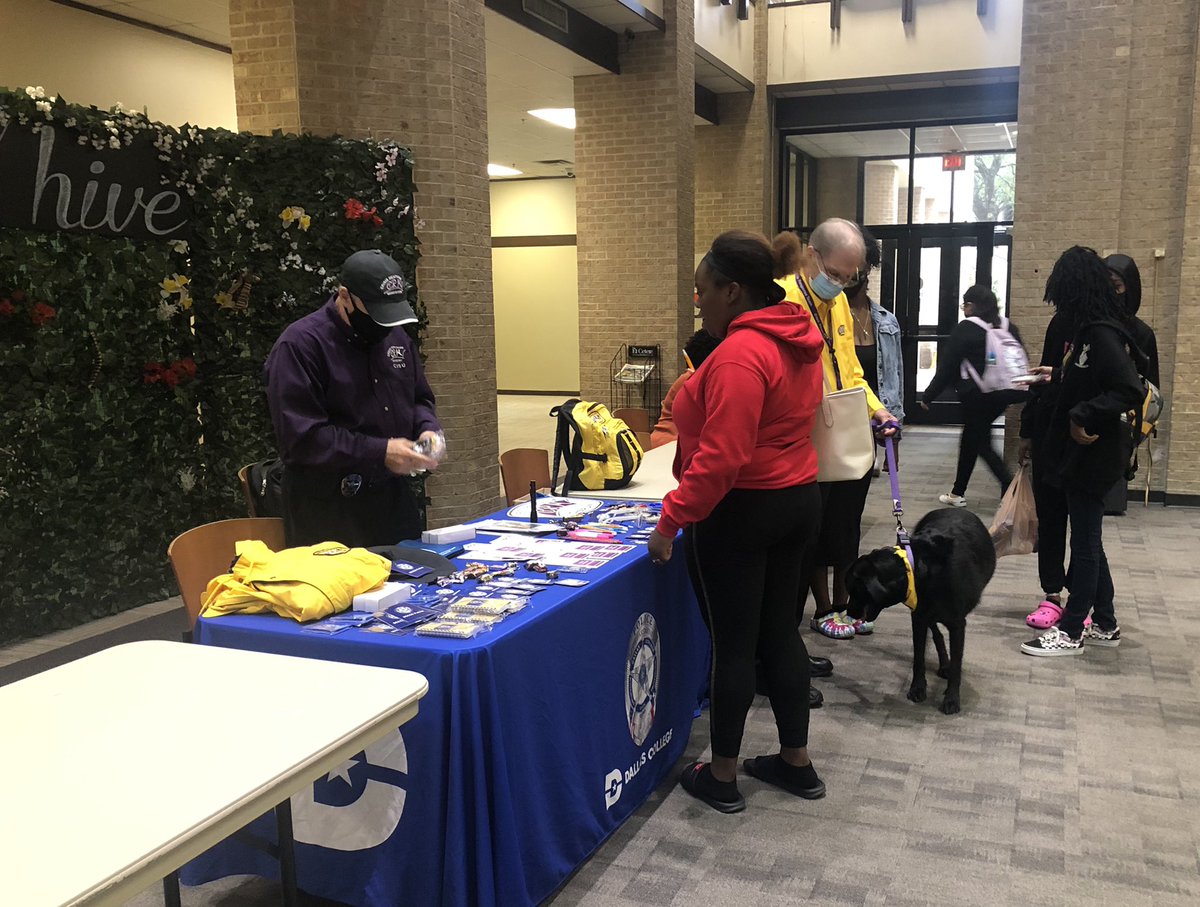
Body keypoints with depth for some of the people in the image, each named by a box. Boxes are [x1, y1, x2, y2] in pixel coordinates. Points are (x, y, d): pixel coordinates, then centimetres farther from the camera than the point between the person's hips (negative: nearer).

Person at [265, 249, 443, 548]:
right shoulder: (299, 344, -14)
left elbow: (419, 398, 19)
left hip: (395, 500, 7)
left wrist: (427, 429, -4)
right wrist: (380, 453, -24)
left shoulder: (395, 336, 8)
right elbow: (300, 436, -21)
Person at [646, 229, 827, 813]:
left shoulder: (739, 354, -22)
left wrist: (670, 522, -22)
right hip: (798, 499, 9)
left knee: (733, 642, 3)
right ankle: (796, 763, 28)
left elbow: (721, 458, -28)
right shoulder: (796, 342, 9)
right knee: (779, 630, 17)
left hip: (740, 512, -9)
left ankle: (722, 778, 17)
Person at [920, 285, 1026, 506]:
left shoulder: (966, 329, -9)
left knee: (980, 443, 2)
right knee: (970, 438, 18)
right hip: (1003, 394, 7)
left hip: (977, 395, -7)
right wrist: (1013, 391, 24)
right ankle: (958, 493, 25)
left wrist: (928, 396, 0)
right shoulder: (1009, 327, 8)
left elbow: (947, 366, -8)